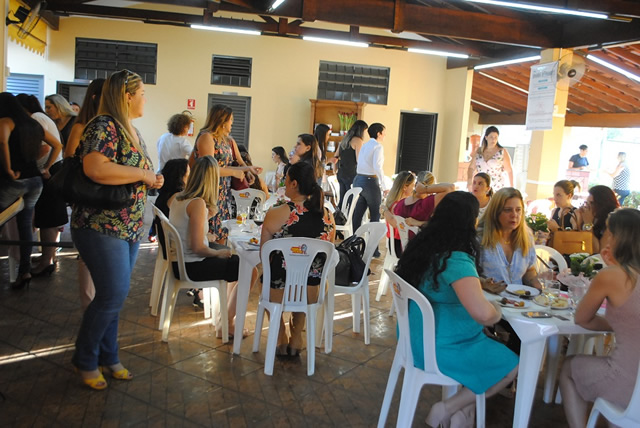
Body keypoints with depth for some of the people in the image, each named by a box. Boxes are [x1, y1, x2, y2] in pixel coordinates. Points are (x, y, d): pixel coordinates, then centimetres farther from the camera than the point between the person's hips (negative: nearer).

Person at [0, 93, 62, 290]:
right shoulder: (34, 124, 14)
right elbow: (57, 145, 21)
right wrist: (46, 167, 17)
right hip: (35, 181, 7)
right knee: (25, 225, 9)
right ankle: (25, 270, 11)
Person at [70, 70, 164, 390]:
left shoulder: (132, 131, 14)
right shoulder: (104, 126, -15)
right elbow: (96, 169, -31)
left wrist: (153, 180, 3)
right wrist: (144, 174, -21)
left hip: (130, 228, 9)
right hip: (102, 227, -9)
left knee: (113, 295, 15)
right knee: (113, 296, -5)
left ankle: (107, 357, 28)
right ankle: (85, 360, 16)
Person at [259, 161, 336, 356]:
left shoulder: (275, 214, -15)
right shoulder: (327, 216, -4)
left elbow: (264, 256, -5)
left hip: (279, 290, -3)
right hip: (311, 293, 3)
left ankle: (281, 338, 30)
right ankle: (296, 337, 33)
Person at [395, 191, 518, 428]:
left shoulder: (423, 245, 0)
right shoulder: (456, 260, -27)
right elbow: (482, 313, -39)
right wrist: (497, 311, -16)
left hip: (419, 337, 9)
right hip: (439, 348, -9)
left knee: (495, 345, 25)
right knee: (511, 365, 7)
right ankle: (446, 409, 9)